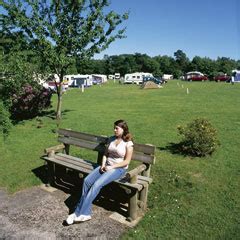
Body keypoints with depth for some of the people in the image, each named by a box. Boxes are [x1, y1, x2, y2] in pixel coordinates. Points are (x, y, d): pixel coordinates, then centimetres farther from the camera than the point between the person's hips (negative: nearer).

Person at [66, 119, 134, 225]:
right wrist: (103, 164, -5)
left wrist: (112, 167, -14)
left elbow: (127, 161, -10)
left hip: (119, 169, -6)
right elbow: (105, 154, 13)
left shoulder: (128, 143, -8)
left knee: (97, 184, -26)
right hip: (106, 166, 6)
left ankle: (81, 213, -17)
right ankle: (85, 213, -12)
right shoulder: (111, 139, 10)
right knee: (87, 181, -17)